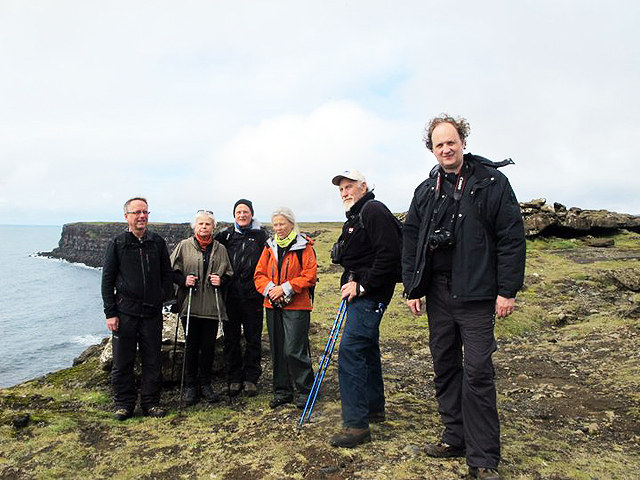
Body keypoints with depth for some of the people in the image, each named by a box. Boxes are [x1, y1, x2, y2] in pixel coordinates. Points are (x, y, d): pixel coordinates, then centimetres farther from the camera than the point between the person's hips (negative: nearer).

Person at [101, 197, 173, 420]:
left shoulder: (158, 242, 6)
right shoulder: (117, 244, 0)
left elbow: (167, 274, 13)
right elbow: (107, 280, 1)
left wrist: (161, 297, 1)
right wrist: (110, 312, -4)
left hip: (152, 312, 2)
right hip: (125, 312, -2)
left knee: (152, 361, 8)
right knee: (122, 362, 6)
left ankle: (151, 402, 22)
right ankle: (124, 404, 22)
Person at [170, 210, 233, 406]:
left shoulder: (220, 249, 9)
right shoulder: (184, 246, 3)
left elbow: (229, 273, 15)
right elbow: (172, 271, 4)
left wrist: (221, 280, -5)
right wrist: (183, 280, -13)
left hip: (212, 306, 2)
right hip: (190, 305, -2)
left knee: (209, 346, 8)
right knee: (191, 346, 5)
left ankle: (205, 384, 23)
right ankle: (191, 386, 19)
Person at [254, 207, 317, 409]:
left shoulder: (304, 246, -3)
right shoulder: (270, 247, 12)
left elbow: (310, 276, -10)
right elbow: (259, 275, 10)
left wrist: (286, 288, -16)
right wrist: (269, 289, -10)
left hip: (296, 306, -5)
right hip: (273, 305, 6)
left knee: (294, 351, -8)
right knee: (277, 351, 11)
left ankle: (306, 391, 10)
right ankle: (282, 391, 24)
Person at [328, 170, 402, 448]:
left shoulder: (374, 211, -13)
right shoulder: (356, 216, 20)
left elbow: (389, 254, -23)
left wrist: (362, 285, -20)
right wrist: (351, 283, 12)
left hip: (370, 295, -11)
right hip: (361, 293, 11)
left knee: (350, 352, -12)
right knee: (366, 350, 18)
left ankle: (356, 424, -5)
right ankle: (375, 409, 34)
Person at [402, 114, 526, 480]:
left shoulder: (491, 182, -2)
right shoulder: (425, 191, 11)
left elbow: (512, 238, -6)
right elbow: (411, 241, 13)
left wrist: (507, 290, -10)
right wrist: (413, 288, 7)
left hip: (476, 296, -5)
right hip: (438, 295, 5)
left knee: (477, 373, -5)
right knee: (445, 367, 12)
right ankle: (457, 437, 28)